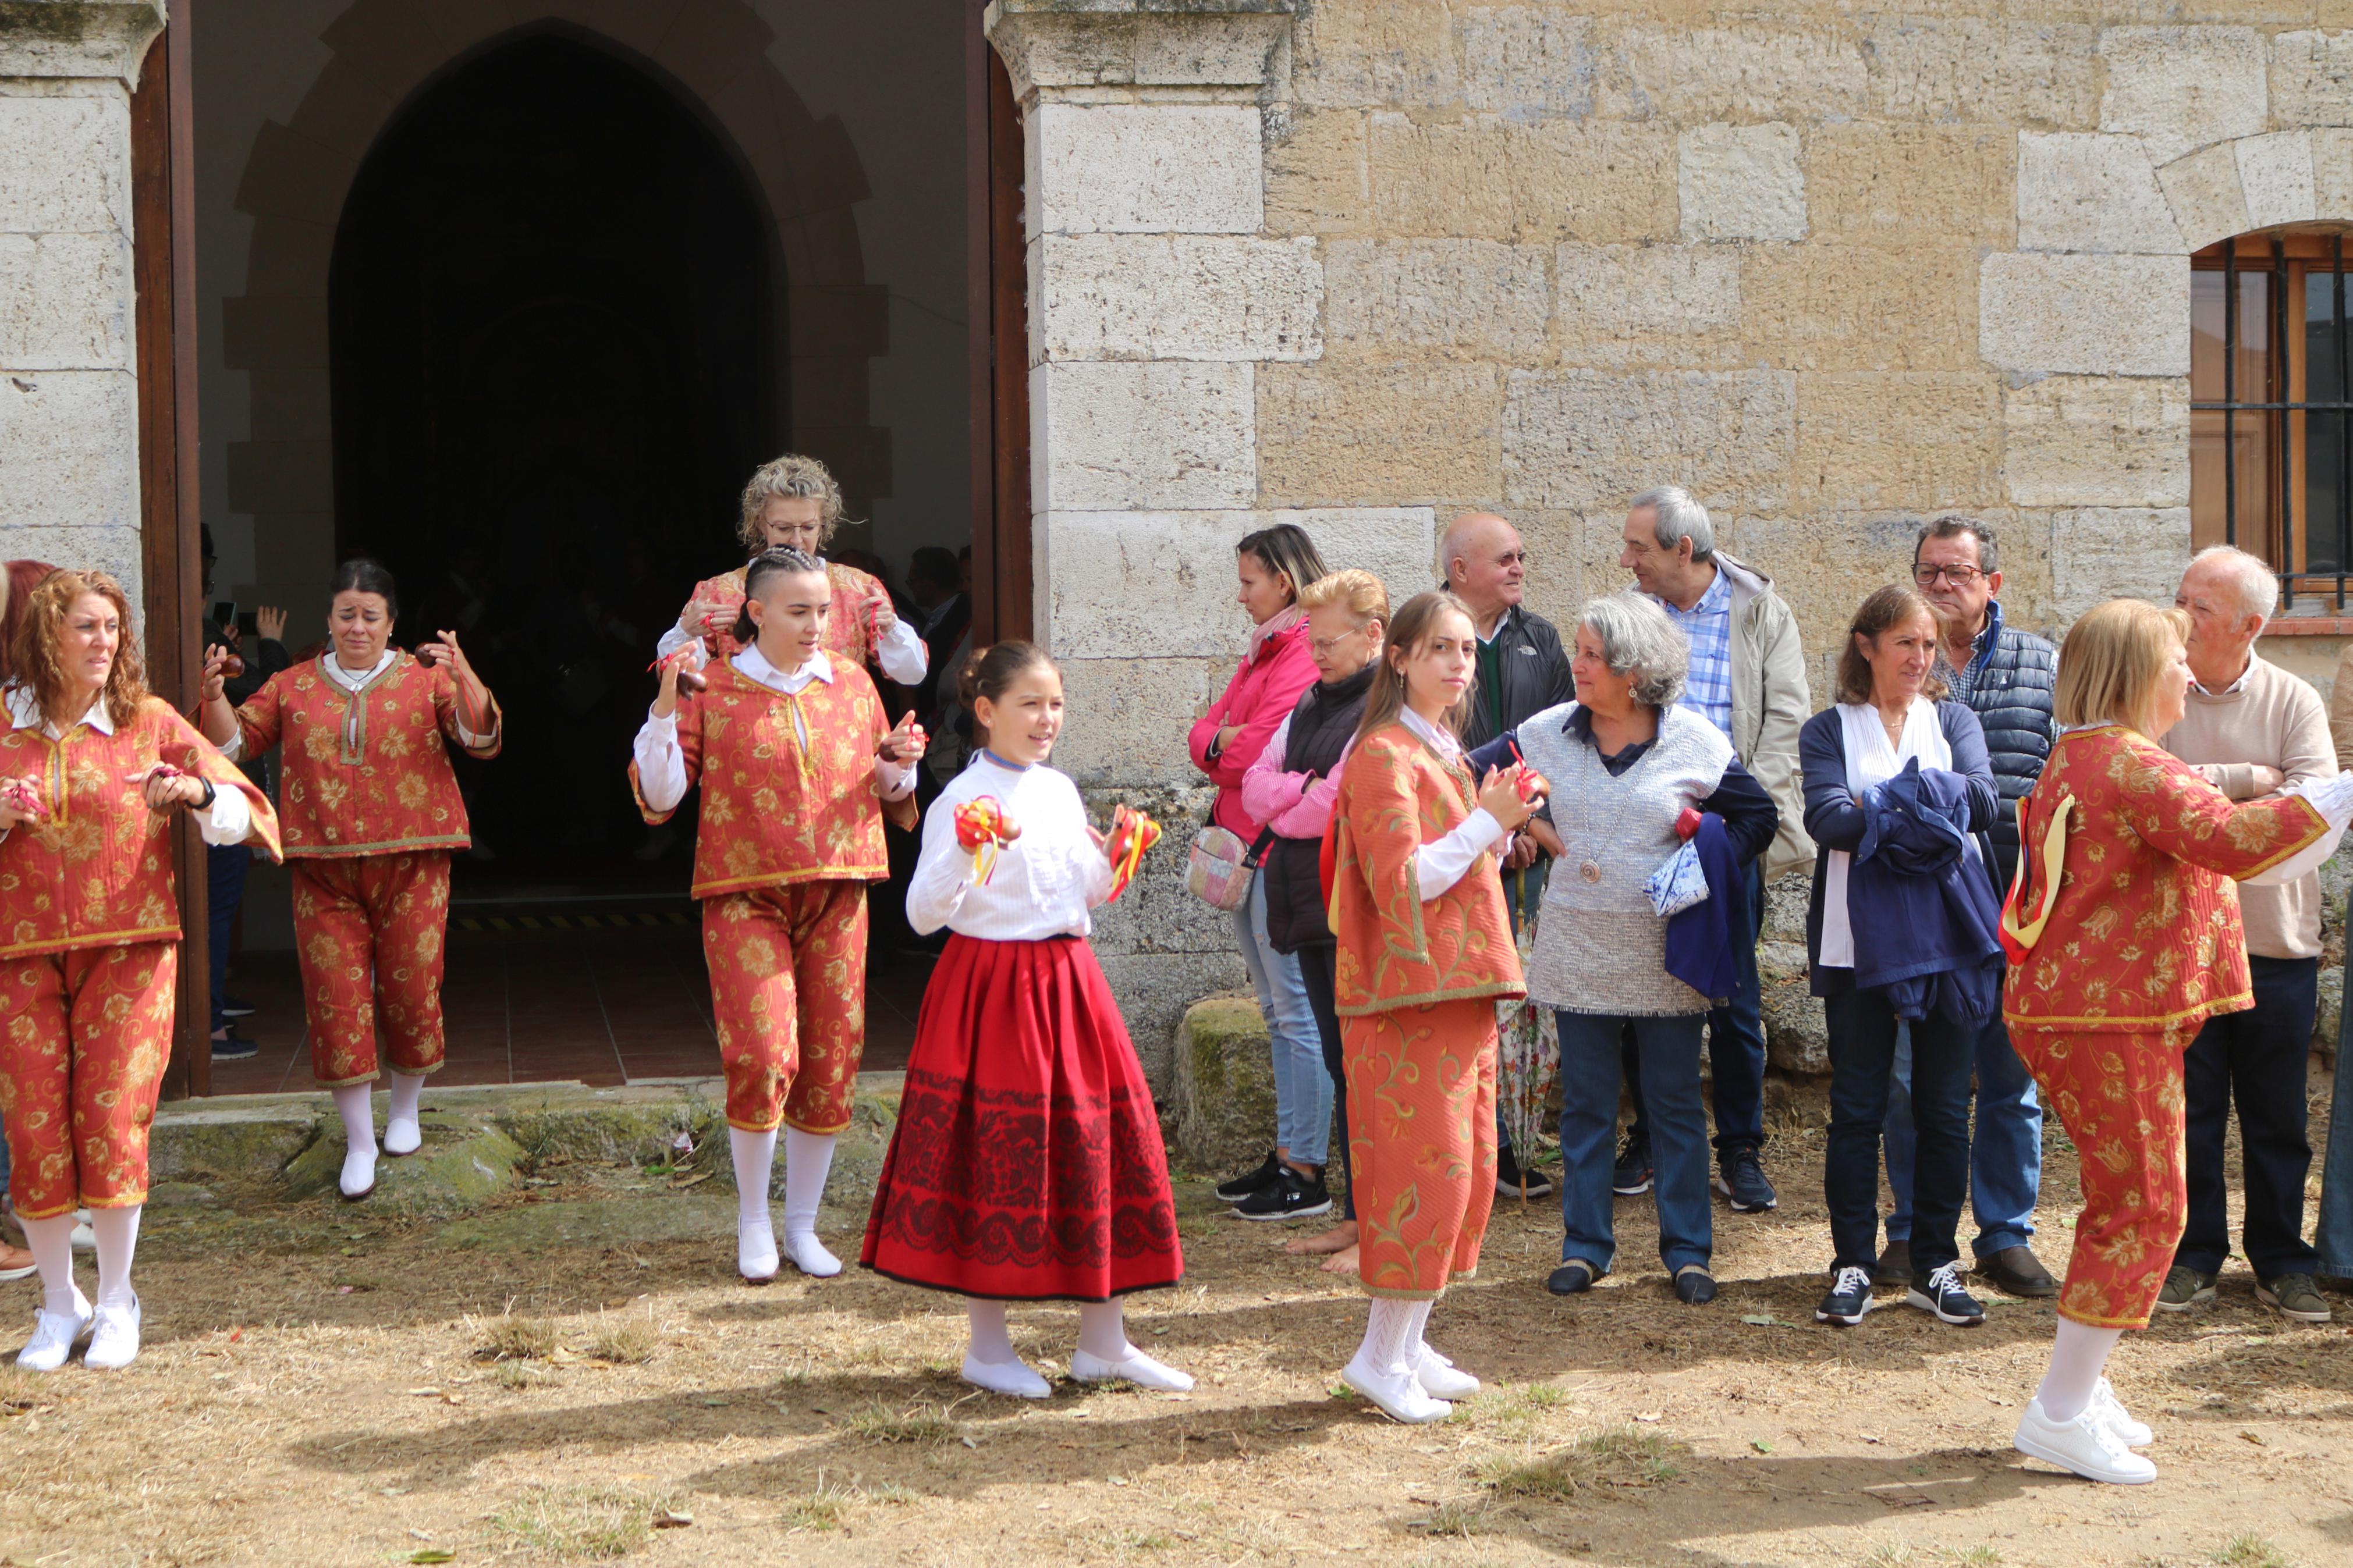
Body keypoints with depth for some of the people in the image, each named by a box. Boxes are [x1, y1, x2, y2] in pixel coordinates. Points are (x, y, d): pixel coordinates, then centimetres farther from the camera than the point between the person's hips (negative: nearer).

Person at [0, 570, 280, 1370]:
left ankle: (116, 1302, 12)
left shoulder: (150, 723, 1)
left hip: (128, 948, -1)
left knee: (112, 1119, -4)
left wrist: (197, 793, -20)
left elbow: (244, 815, -1)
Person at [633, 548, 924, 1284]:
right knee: (764, 1054, -16)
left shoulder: (852, 684, 10)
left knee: (831, 1058, 4)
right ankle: (753, 1221, 6)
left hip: (836, 891, 4)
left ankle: (802, 1226, 20)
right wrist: (666, 709, -15)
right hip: (746, 892, -4)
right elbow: (657, 799, -4)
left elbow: (888, 794, 20)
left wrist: (899, 767, -2)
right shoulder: (712, 692, 0)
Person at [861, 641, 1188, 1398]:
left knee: (1095, 1142, 7)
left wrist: (1112, 862, 2)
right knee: (996, 1155, -2)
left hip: (1069, 984, 7)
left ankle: (1103, 1340, 18)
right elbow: (924, 913, -14)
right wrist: (965, 854, -28)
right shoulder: (963, 800, -9)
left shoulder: (1062, 791, 11)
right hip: (991, 989, -7)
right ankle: (988, 1346, 13)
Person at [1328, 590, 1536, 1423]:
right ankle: (1381, 1356, 1)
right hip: (1411, 991, -10)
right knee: (1428, 1167, -8)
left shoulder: (1443, 753, 19)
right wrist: (1488, 822, -16)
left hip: (1459, 989, 10)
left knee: (1465, 1169, 10)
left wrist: (1500, 826, 9)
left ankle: (1408, 1344, 19)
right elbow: (1402, 882, -20)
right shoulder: (1384, 755, -12)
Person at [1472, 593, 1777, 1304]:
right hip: (1578, 946, 2)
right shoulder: (1550, 732, 1)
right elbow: (1475, 773, 3)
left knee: (1675, 1103, 6)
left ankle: (1687, 1251, 16)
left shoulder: (1695, 742, -5)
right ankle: (1585, 1245, 19)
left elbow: (1758, 816, 2)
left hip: (1663, 953, -2)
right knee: (1585, 1104, 9)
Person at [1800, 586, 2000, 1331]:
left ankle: (1935, 1266, 14)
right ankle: (1853, 1265, 10)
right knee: (1857, 1107, 2)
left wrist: (1874, 802, -18)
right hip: (1858, 941, -2)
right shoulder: (1828, 730, 6)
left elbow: (1984, 802, -8)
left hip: (1948, 937, 2)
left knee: (1945, 1107, 5)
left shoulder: (1953, 720, 12)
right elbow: (1825, 819, -12)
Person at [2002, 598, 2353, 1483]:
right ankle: (2060, 1414, -2)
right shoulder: (2131, 767, -17)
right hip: (2109, 1020, -11)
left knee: (2125, 1203, 17)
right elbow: (2231, 841, -30)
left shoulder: (2080, 761, 17)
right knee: (2144, 1209, -5)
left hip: (2090, 1012, 11)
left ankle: (2081, 1386, 24)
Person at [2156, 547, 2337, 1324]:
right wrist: (2252, 780, -14)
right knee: (2189, 1109, 6)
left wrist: (2198, 791, -17)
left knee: (2278, 1114, 8)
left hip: (2276, 939, 0)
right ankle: (2192, 1255, 18)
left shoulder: (2294, 701, 0)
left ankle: (2281, 1261, 20)